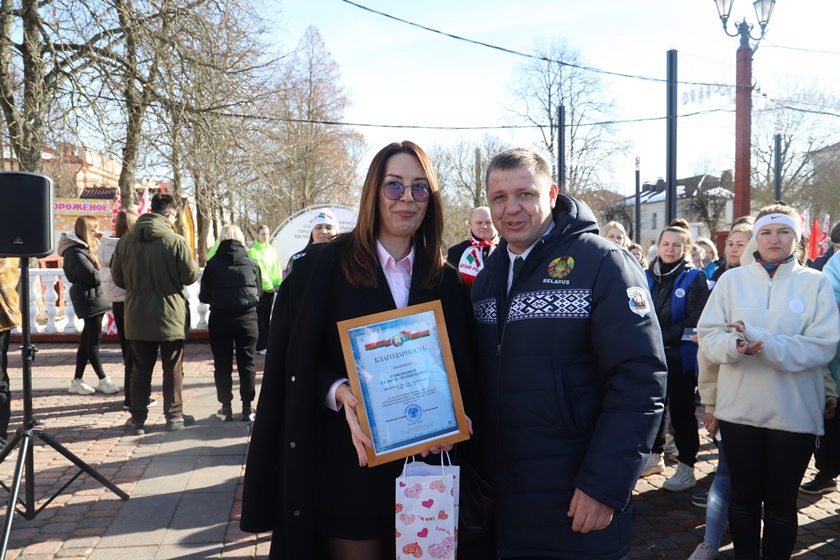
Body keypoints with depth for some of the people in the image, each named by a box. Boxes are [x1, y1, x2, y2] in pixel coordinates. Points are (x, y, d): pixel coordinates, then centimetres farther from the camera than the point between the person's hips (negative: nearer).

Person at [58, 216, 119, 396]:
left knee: (87, 341, 12)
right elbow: (91, 275, -22)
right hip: (88, 298, -10)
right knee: (93, 341, -3)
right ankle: (103, 381, 4)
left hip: (93, 297, 10)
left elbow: (94, 271, 10)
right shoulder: (75, 252, -16)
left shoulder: (83, 248, 17)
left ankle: (77, 381, 17)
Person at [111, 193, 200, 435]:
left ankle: (137, 419, 14)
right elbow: (190, 276, -10)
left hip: (137, 316, 4)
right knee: (173, 368, 9)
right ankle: (174, 415, 16)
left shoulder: (125, 240, 0)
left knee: (141, 368, 11)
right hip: (170, 315, -3)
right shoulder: (176, 241, -14)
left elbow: (117, 277, 6)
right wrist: (193, 263, 11)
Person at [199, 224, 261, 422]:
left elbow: (204, 296, 1)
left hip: (220, 318, -1)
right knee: (247, 364, 8)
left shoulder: (213, 264, -2)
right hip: (247, 317, 1)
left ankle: (226, 408, 14)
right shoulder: (252, 264, 2)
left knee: (222, 365, 9)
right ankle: (247, 408, 11)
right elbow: (258, 292, 8)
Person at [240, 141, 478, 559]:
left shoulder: (446, 280, 5)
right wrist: (340, 393, -23)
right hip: (348, 465, -3)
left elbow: (463, 370, 7)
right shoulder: (325, 266, -6)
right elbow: (299, 361, -6)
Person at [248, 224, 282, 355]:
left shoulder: (272, 250, 13)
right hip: (259, 288, -5)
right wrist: (268, 285, -16)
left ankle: (265, 343, 17)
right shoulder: (253, 251, -5)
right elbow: (259, 269, -12)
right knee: (260, 317, -4)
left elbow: (277, 267, 7)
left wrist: (278, 283, -5)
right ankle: (260, 346, 0)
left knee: (267, 316, 11)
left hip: (271, 288, 6)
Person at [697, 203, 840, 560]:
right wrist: (735, 344, -20)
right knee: (744, 497, 14)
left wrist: (759, 339, -22)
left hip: (794, 412, -1)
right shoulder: (732, 279, 3)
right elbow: (708, 337, 1)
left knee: (781, 502, 12)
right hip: (738, 408, 1)